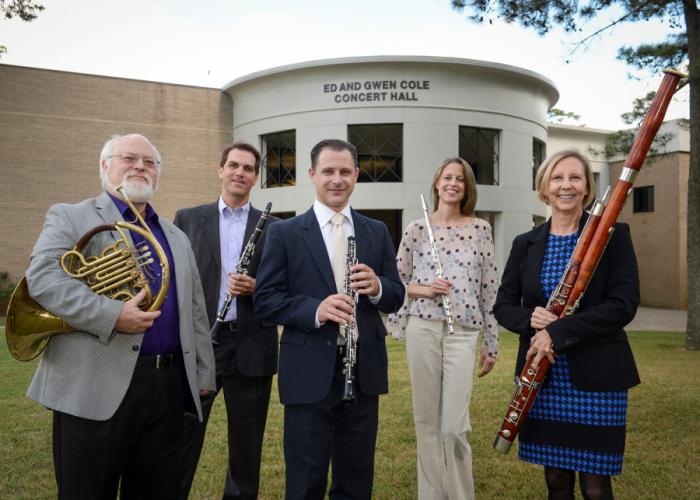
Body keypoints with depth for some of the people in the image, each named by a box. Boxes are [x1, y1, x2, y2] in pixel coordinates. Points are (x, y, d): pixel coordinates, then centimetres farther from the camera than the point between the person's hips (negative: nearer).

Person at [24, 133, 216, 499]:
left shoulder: (176, 236, 19)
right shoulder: (70, 218, 2)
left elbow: (195, 310, 18)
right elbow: (43, 279, -15)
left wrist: (202, 372, 13)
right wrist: (112, 314, -24)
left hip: (167, 386, 5)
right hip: (96, 387, -5)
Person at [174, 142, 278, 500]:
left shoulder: (273, 227, 6)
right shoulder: (187, 218, 7)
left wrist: (256, 288, -14)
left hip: (251, 347, 1)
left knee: (247, 443, 12)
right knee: (183, 437, 7)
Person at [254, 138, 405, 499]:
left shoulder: (377, 232, 8)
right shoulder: (284, 233, -1)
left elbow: (396, 297, 8)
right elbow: (265, 300, -6)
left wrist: (377, 287, -15)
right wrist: (314, 310, -23)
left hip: (364, 371, 3)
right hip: (309, 373, -3)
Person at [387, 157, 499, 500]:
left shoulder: (480, 229, 6)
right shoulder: (417, 228, 4)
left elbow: (489, 288, 6)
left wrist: (492, 343, 6)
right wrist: (423, 289, -11)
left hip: (463, 333, 0)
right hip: (422, 329, 1)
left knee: (454, 426, -3)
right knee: (426, 419, 9)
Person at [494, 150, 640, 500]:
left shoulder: (614, 235, -3)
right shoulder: (526, 244, 7)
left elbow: (625, 304, -12)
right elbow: (503, 306, 9)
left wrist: (558, 332, -19)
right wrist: (529, 320, -14)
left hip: (596, 376, -3)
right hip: (543, 378, 3)